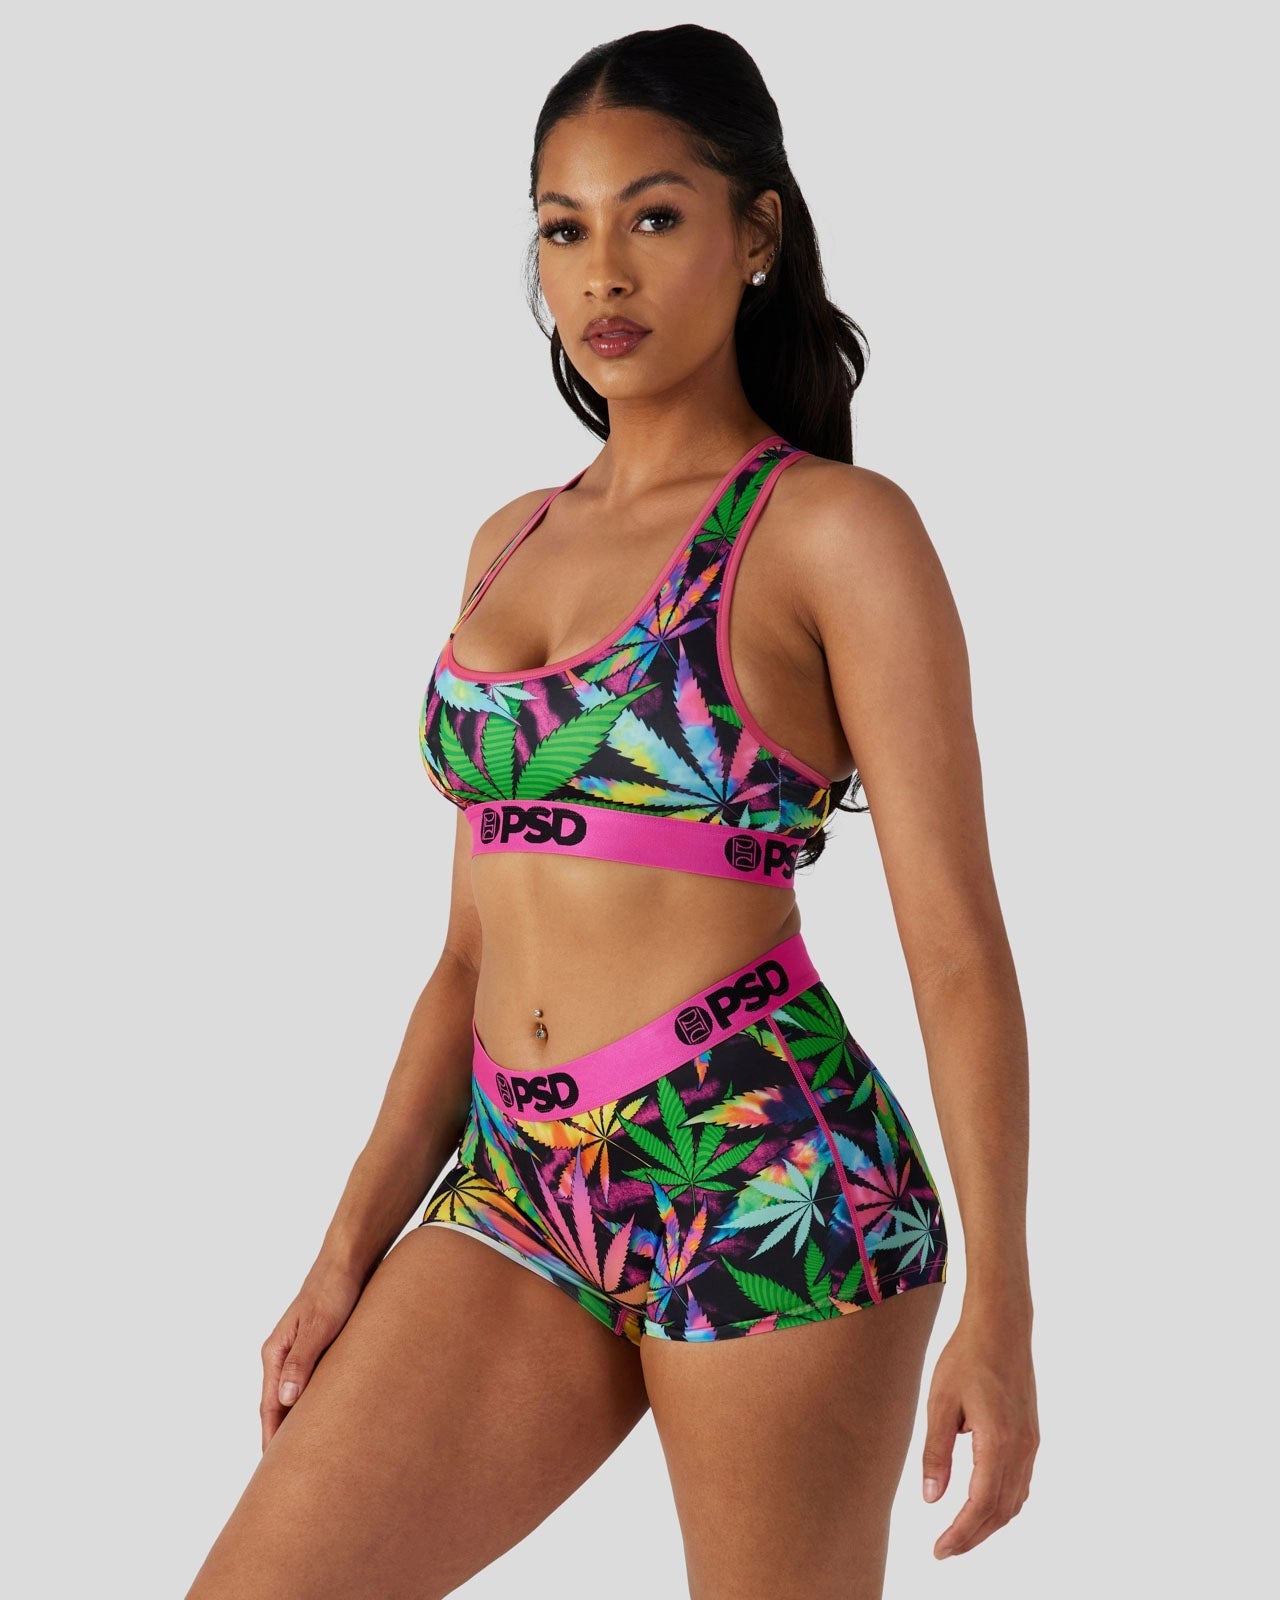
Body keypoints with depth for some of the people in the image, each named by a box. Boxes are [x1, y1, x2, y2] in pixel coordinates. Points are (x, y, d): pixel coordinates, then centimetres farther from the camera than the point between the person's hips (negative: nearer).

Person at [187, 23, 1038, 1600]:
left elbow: (958, 945, -7)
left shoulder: (836, 529, -3)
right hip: (517, 1185, 6)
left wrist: (999, 1309, -10)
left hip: (761, 1175, -5)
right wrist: (350, 1251, 13)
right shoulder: (512, 542, 15)